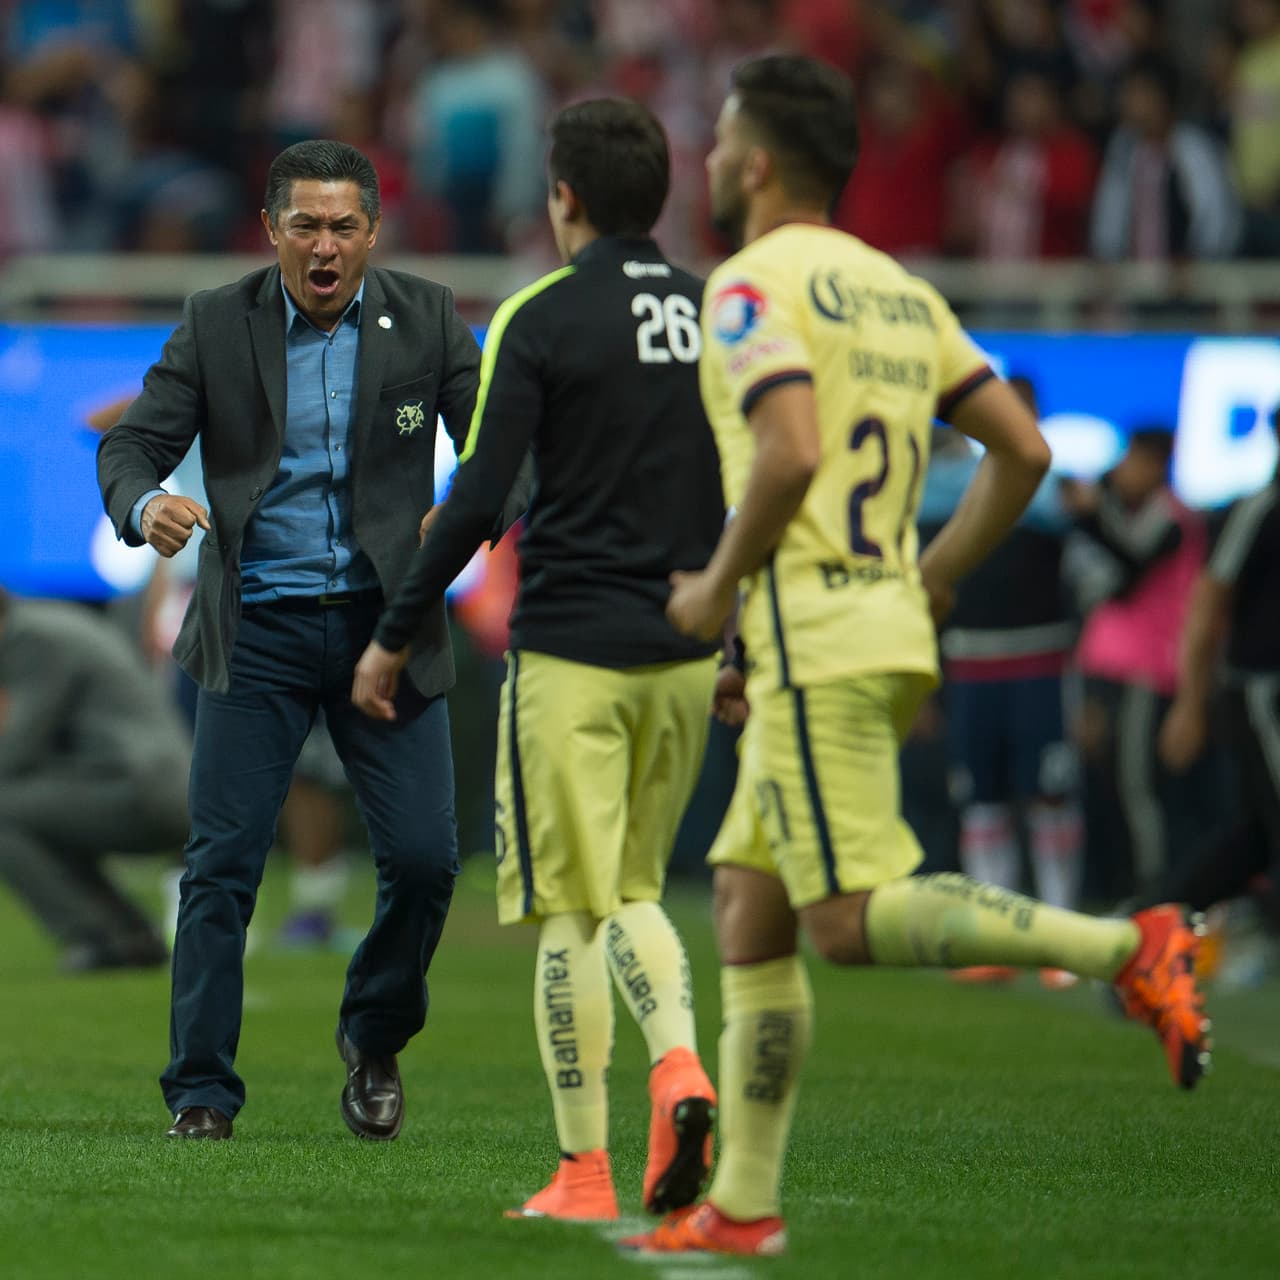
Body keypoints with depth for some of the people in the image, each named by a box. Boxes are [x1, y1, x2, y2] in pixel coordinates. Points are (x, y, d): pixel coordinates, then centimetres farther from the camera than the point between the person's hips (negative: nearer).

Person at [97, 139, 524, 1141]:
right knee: (222, 865, -5)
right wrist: (145, 505, -26)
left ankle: (375, 1039, 22)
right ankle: (201, 1090, 2)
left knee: (424, 859, -4)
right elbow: (134, 443, -2)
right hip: (258, 630, -1)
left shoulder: (427, 320, 1)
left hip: (386, 624, 1)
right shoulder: (217, 324, 0)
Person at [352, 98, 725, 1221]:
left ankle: (583, 1173, 0)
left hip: (570, 655, -5)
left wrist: (394, 637, -3)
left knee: (572, 912, 0)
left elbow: (476, 498, -12)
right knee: (634, 891, 18)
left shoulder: (543, 318, -8)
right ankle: (680, 1065, -10)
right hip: (684, 655, 5)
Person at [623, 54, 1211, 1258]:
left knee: (852, 919, -11)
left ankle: (1129, 946, -21)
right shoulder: (898, 291, 17)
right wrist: (925, 587, 19)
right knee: (747, 905, 11)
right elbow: (1023, 449, 13)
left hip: (816, 641, -9)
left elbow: (791, 454, -24)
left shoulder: (754, 286, -9)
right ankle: (742, 1204, 11)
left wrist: (717, 587, -9)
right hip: (888, 635, 9)